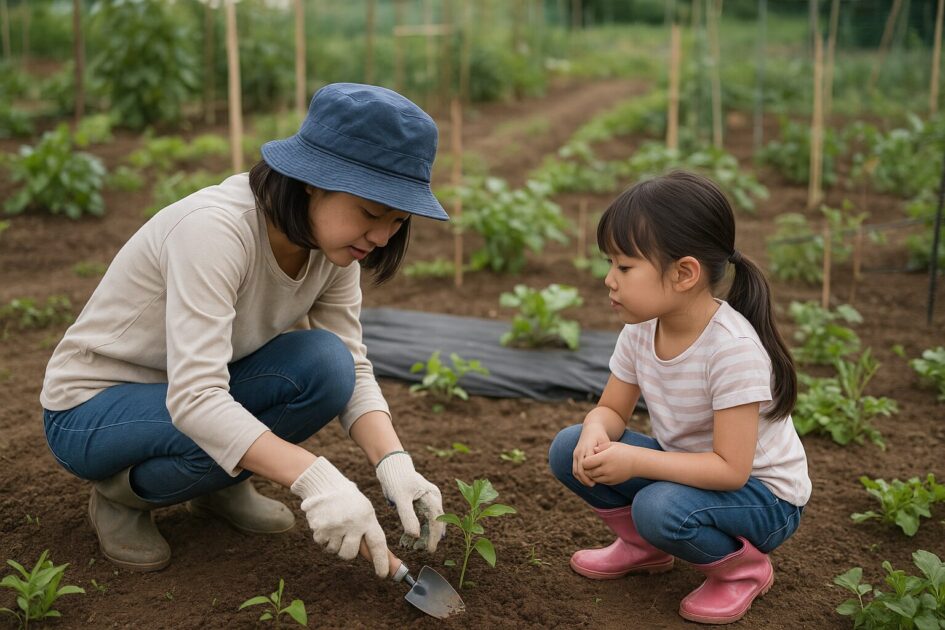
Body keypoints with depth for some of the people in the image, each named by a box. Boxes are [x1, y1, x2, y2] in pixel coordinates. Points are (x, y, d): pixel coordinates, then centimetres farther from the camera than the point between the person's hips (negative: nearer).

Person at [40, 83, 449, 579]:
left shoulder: (330, 243, -11)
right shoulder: (215, 229, -33)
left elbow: (352, 368, -11)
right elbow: (193, 398, -39)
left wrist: (393, 461, -28)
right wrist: (313, 477, -47)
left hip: (192, 393, 6)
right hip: (91, 408, -6)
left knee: (324, 364, -21)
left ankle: (222, 487, 4)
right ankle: (121, 492, -3)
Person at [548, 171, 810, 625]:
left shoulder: (732, 347, -32)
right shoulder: (641, 328, -10)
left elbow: (730, 469, -30)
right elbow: (611, 409, 1)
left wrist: (634, 461, -35)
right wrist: (595, 434, -23)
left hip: (760, 493, -7)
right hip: (687, 467, 7)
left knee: (660, 508, -35)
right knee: (569, 449, -8)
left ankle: (743, 567, -2)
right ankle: (644, 547, 15)